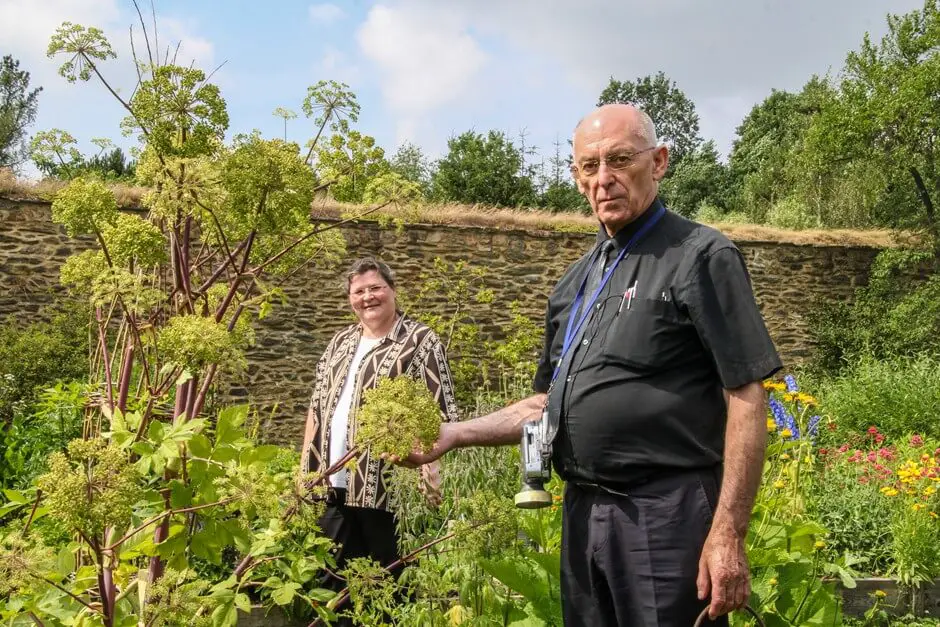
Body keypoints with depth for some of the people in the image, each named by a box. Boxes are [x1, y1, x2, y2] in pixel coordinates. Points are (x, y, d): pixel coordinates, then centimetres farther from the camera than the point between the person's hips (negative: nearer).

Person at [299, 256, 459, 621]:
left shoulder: (420, 342, -4)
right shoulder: (341, 343, 16)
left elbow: (438, 410, -11)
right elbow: (317, 407, 19)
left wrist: (429, 464, -24)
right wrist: (306, 466, 14)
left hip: (388, 487, -6)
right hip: (334, 487, 6)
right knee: (332, 578, 13)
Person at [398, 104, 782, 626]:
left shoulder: (701, 257, -7)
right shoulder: (575, 283, 15)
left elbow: (747, 400, -12)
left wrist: (728, 534, -18)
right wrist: (453, 435, 8)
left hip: (668, 516, -7)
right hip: (582, 513, 7)